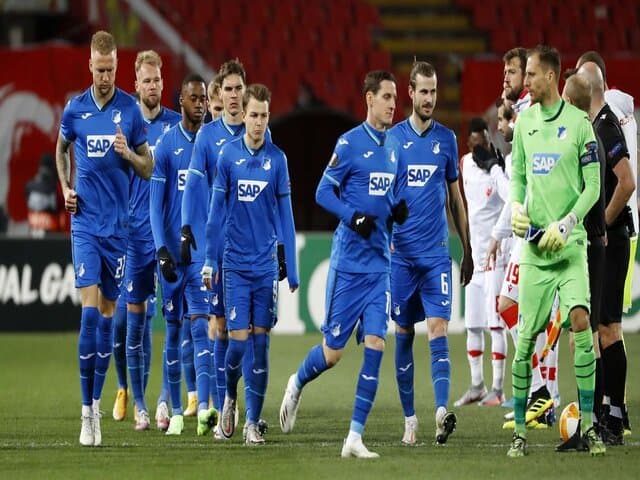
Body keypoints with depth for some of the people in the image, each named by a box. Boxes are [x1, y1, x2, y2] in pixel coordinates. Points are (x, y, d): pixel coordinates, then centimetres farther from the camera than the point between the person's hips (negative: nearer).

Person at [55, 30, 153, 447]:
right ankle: (86, 412, -11)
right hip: (85, 222, -1)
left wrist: (128, 153, -15)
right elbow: (62, 150, 21)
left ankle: (98, 404, 18)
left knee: (107, 313, 7)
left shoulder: (131, 110, 0)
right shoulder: (75, 110, 1)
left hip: (119, 225, 1)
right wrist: (66, 187, 5)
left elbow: (148, 168, 5)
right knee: (89, 309, -12)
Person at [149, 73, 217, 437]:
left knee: (201, 325, -11)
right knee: (174, 329, 7)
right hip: (172, 251, 0)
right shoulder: (166, 145, 0)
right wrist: (161, 249, -12)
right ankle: (176, 412, 13)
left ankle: (205, 409, -21)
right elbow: (156, 203, -2)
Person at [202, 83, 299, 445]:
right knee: (238, 340, -6)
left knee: (261, 342, 1)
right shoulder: (228, 155, -1)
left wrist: (293, 268, 2)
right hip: (235, 263, -1)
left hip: (266, 264, 1)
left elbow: (286, 215, 5)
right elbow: (216, 211, 3)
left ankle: (254, 421, 7)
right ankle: (230, 398, 21)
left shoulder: (278, 159, 1)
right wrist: (210, 262, 1)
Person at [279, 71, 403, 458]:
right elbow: (324, 192, -7)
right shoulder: (350, 144, -8)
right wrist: (354, 217, -21)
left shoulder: (393, 145, 11)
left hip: (380, 264, 5)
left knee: (375, 345, -6)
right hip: (349, 262, -5)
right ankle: (297, 384, 34)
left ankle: (355, 437, -4)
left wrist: (397, 210, 1)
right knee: (333, 351, 0)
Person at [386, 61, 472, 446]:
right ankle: (410, 418, 13)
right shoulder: (392, 139, 3)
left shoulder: (446, 139, 7)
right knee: (404, 334, 5)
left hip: (437, 252, 0)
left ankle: (442, 411, -23)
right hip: (400, 253, 0)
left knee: (438, 328, -13)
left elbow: (456, 198, 14)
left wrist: (467, 250, 15)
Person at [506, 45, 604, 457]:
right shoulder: (524, 122, 9)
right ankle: (519, 430, 10)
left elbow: (593, 186, -4)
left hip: (570, 243, -4)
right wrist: (516, 207, -1)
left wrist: (565, 224, -13)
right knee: (526, 337, 1)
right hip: (534, 245, 4)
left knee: (580, 319, -19)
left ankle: (588, 423, -12)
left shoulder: (579, 123, -4)